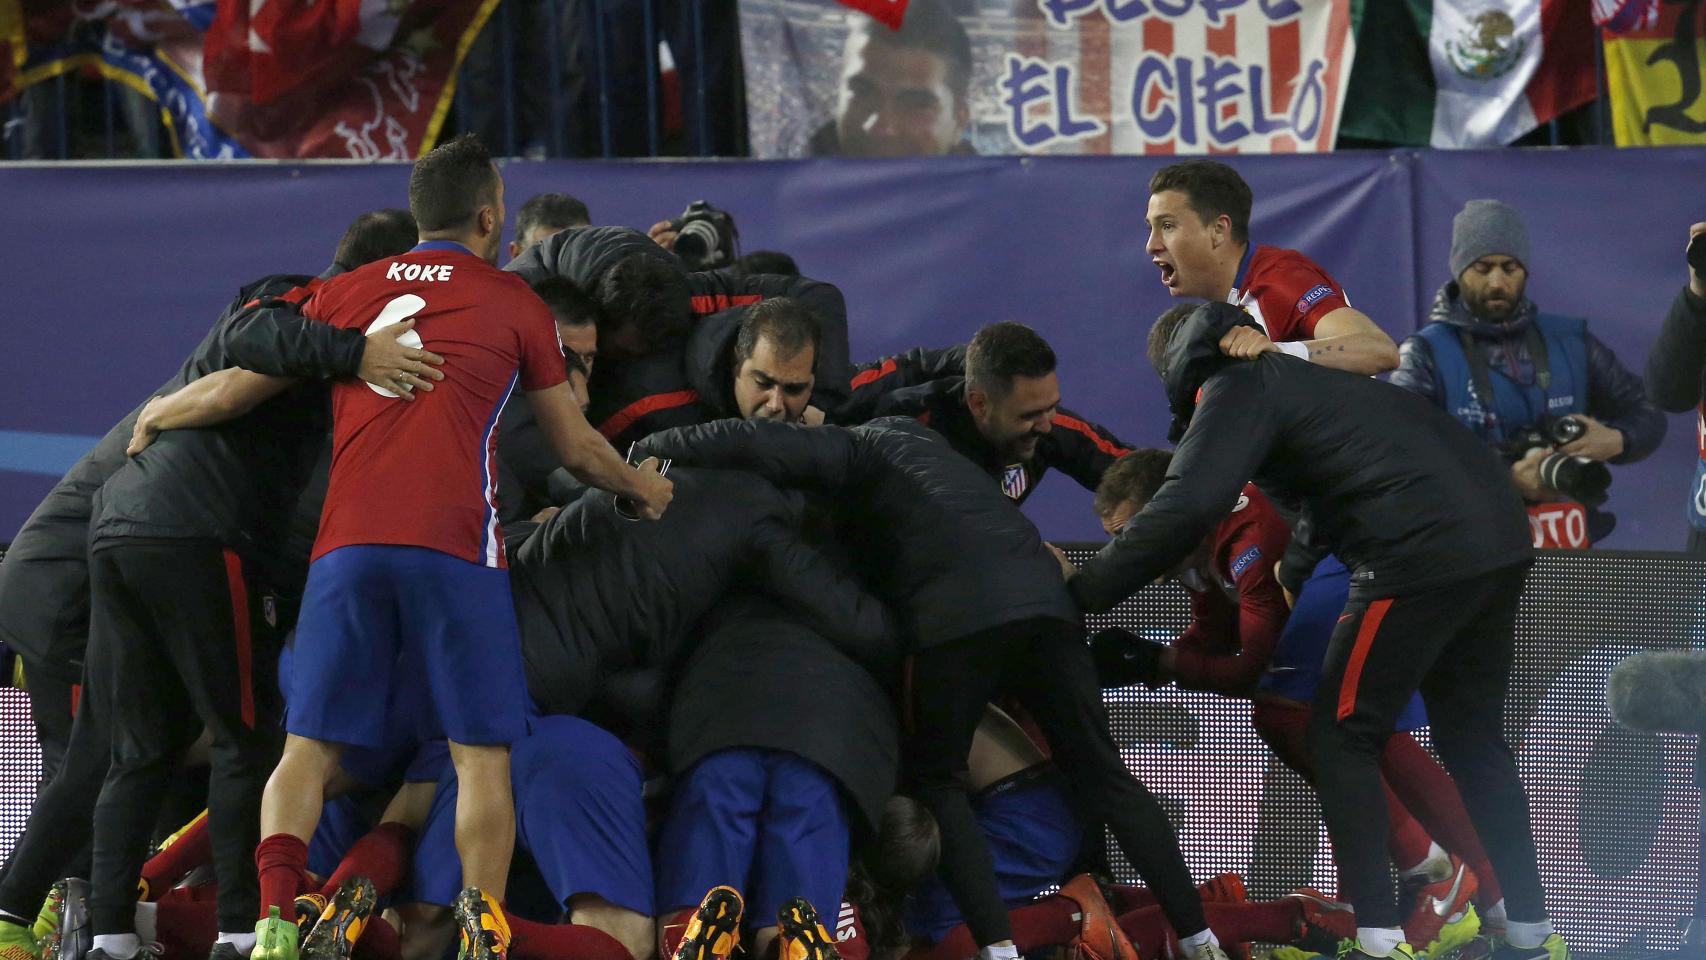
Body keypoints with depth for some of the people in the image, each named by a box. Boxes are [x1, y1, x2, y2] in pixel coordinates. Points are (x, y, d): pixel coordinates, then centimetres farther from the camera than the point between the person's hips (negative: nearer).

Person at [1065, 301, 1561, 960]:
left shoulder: (1235, 390, 1)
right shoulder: (1303, 370, 26)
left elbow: (1185, 510, -12)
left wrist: (1082, 590, -7)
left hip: (1421, 554, -8)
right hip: (1501, 541, 8)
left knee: (1340, 738, 2)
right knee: (1471, 738, 19)